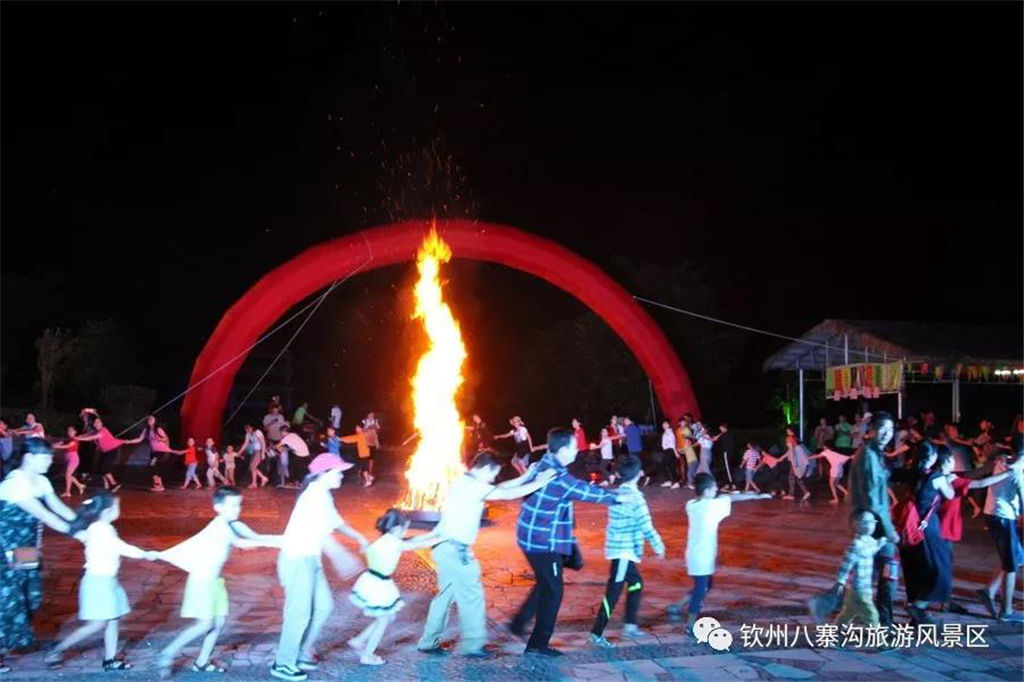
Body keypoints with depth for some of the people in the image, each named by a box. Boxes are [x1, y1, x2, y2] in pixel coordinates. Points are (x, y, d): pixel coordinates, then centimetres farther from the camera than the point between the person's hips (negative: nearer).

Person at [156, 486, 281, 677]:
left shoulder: (234, 525, 6)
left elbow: (256, 537, 2)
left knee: (219, 621, 8)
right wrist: (271, 542, -29)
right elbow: (240, 543, -30)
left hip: (214, 579, 9)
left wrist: (282, 538, -10)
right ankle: (166, 655, 0)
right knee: (206, 623, -9)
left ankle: (202, 662, 18)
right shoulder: (220, 525, -20)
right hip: (203, 579, -9)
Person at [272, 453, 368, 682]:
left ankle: (301, 653, 25)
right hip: (297, 560, -10)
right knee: (300, 612, -3)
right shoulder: (315, 496, -21)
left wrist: (359, 537, 27)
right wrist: (342, 557, -29)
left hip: (310, 559, 10)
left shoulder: (323, 495, 10)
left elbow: (335, 521, 24)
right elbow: (321, 533, -27)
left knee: (323, 606, 14)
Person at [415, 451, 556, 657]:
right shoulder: (473, 486, -16)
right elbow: (508, 494, -16)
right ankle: (473, 645, 11)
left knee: (446, 595, 17)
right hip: (456, 551, -10)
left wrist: (526, 477, 17)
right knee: (472, 597, 2)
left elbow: (499, 489, 19)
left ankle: (428, 642, 22)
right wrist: (539, 483, -8)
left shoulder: (463, 482, 14)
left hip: (446, 547, 10)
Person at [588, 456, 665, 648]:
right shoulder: (635, 498, -17)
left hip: (618, 548, 8)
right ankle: (597, 634, -4)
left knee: (636, 583, 20)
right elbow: (647, 528, -17)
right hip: (625, 551, -8)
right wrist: (659, 547, -3)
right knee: (613, 592, -5)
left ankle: (630, 625, 23)